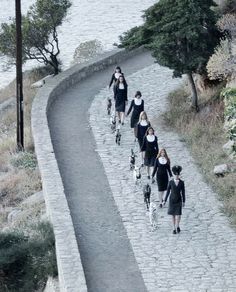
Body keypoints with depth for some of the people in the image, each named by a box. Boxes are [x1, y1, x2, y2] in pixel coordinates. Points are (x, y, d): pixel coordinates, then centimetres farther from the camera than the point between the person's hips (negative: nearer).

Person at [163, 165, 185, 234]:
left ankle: (177, 226, 18)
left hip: (179, 200, 0)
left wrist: (184, 201, 2)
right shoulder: (171, 182, -7)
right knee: (173, 215, 6)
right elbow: (168, 191, -1)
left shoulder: (182, 182, -6)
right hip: (172, 200, 0)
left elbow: (183, 192, 0)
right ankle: (174, 228, 19)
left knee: (178, 214, -9)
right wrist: (165, 200, -1)